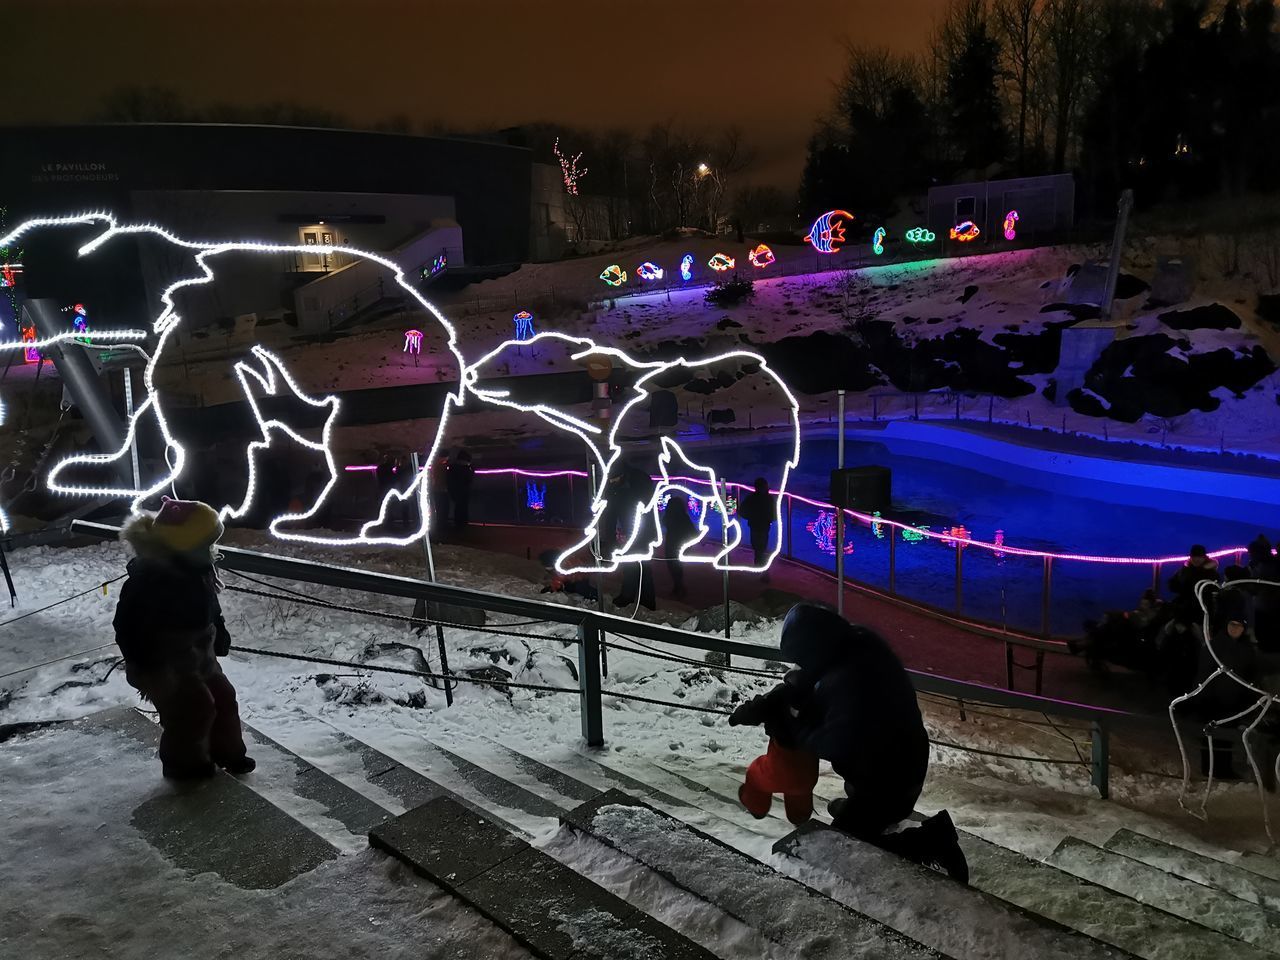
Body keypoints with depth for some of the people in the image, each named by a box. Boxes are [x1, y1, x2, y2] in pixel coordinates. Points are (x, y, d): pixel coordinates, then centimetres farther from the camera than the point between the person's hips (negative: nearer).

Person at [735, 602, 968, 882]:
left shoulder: (847, 680, -38)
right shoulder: (862, 643, -8)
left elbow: (836, 745, -32)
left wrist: (791, 731, -20)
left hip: (887, 778, -9)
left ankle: (930, 842, -1)